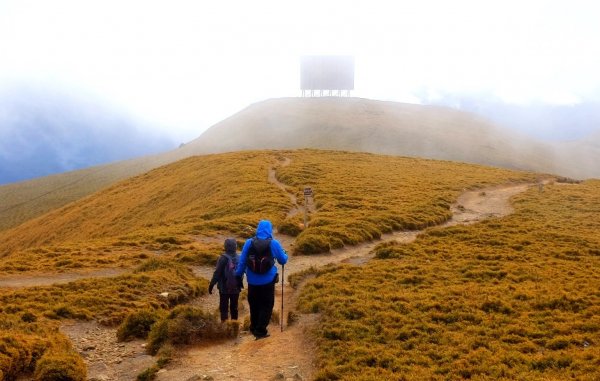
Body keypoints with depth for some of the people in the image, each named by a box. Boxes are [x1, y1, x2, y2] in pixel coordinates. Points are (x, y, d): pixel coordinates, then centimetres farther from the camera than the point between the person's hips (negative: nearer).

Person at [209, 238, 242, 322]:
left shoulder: (223, 258, -16)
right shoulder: (239, 258, -1)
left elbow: (217, 273, -16)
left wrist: (211, 285, -8)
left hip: (224, 288, -4)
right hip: (236, 288, 4)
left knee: (224, 307, 4)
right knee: (234, 307, 15)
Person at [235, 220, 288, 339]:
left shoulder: (249, 242, -4)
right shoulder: (274, 243, -6)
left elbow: (242, 261, 1)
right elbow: (283, 260, 4)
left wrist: (239, 275, 10)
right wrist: (284, 254, 25)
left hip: (253, 281, 2)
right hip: (268, 281, -2)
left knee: (254, 305, 18)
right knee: (266, 306, 8)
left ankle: (254, 328, 29)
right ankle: (261, 330, 5)